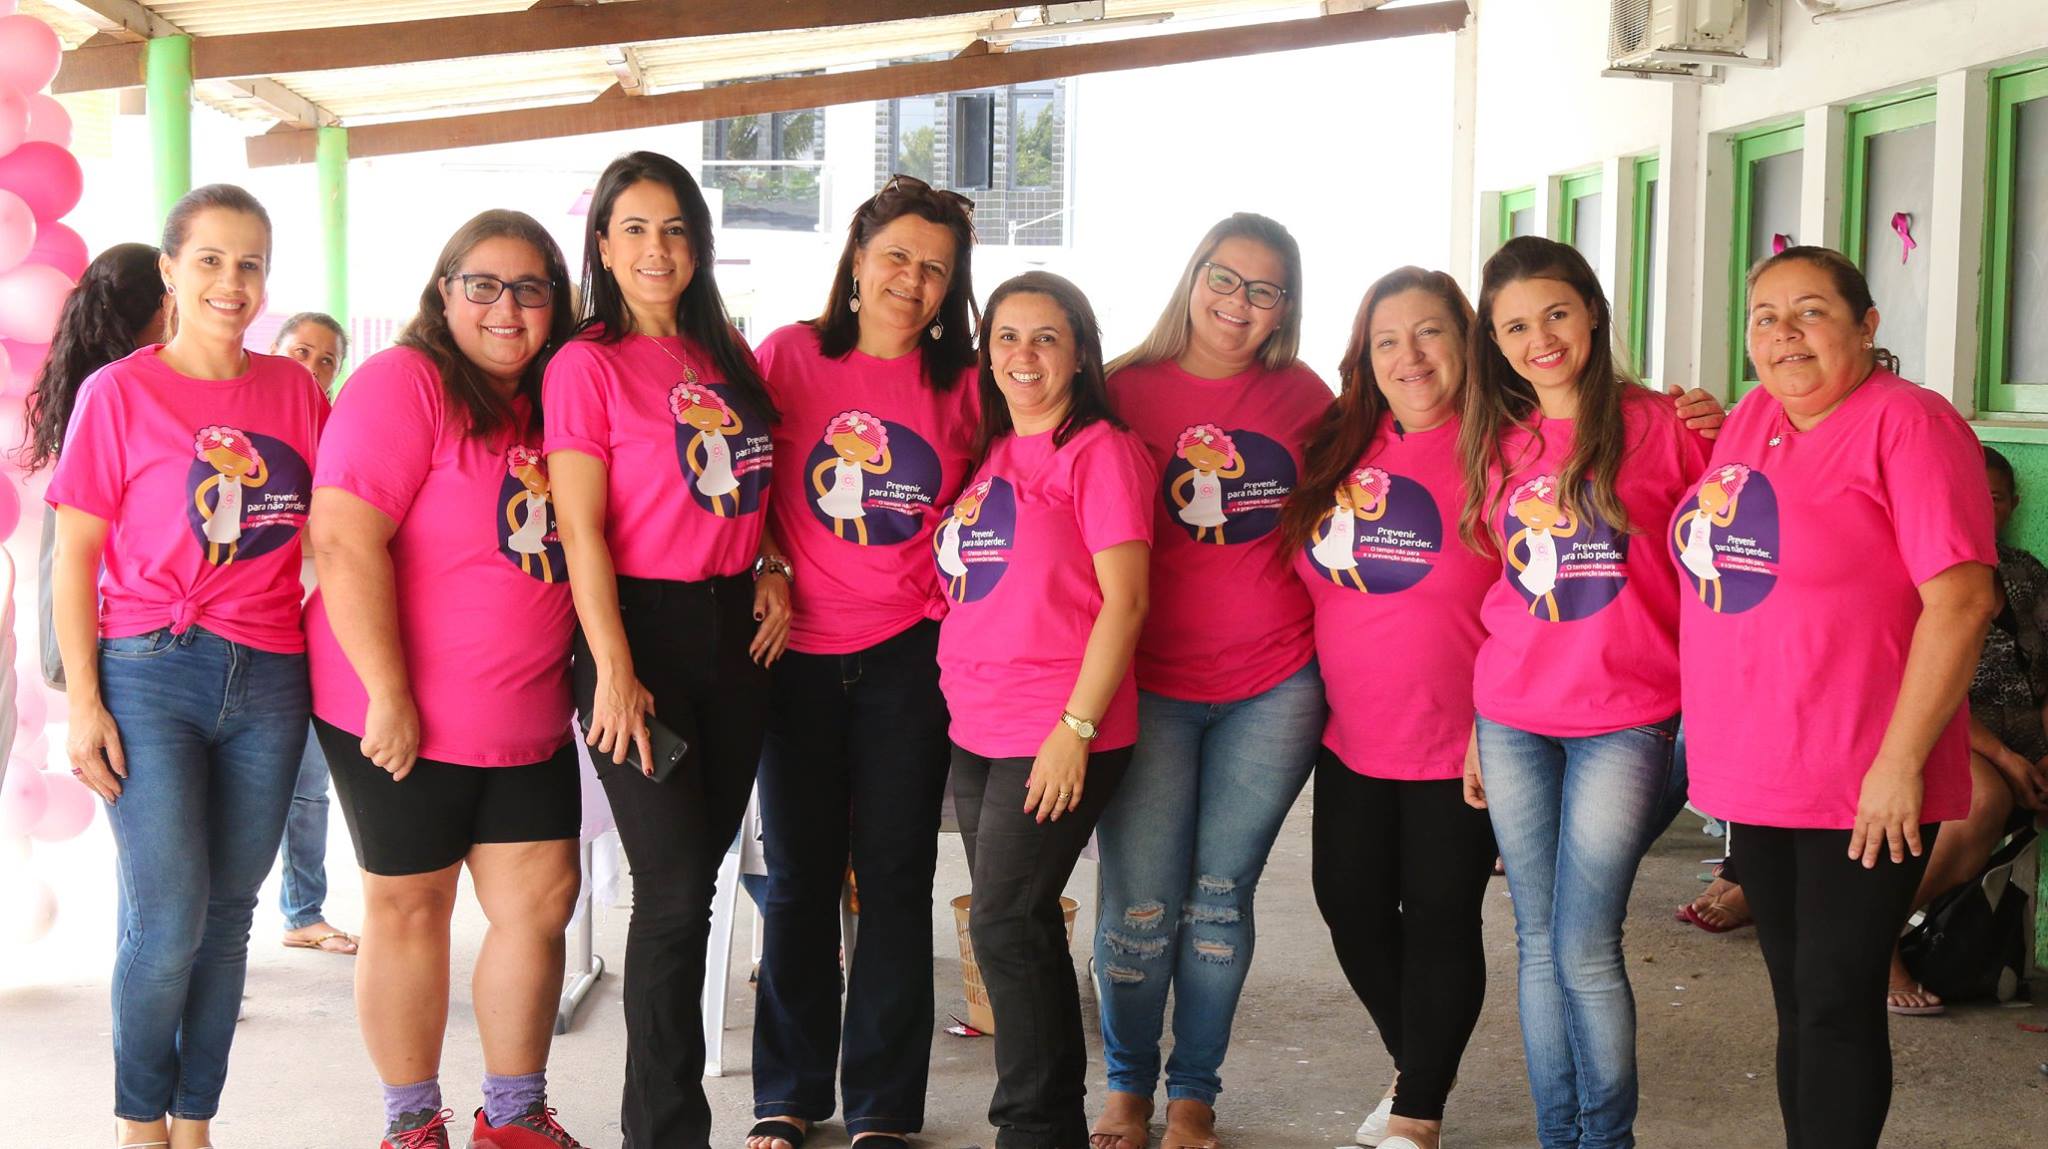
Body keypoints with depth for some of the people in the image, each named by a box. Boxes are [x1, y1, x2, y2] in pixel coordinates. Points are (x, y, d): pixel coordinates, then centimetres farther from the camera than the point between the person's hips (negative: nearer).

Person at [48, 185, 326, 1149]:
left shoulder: (294, 391, 8)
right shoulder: (119, 392, -1)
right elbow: (75, 556, 0)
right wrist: (83, 703, -6)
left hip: (270, 681, 3)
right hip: (151, 674, -3)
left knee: (228, 916, 8)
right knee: (167, 918, -7)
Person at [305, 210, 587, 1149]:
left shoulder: (553, 404, 9)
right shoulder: (404, 383, -13)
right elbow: (346, 542, -21)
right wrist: (388, 696, -21)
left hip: (528, 717, 6)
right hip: (404, 716, -6)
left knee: (541, 900, 8)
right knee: (410, 904, 7)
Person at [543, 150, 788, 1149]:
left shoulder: (727, 355, 12)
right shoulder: (587, 365, -5)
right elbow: (581, 528, -10)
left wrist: (772, 568, 4)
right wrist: (613, 671, -15)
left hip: (736, 630, 6)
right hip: (642, 626, -6)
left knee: (694, 876, 10)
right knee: (674, 890, -7)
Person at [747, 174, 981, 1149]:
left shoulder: (961, 385, 2)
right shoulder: (788, 355, 0)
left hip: (909, 656, 0)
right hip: (799, 651, 0)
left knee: (894, 877, 4)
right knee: (798, 876, 8)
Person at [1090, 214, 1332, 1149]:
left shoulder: (1303, 397, 5)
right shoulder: (1126, 390, 0)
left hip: (1274, 687, 1)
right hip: (1148, 687, -1)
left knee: (1219, 900, 8)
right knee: (1140, 908, -1)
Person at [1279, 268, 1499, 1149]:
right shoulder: (1340, 445, 4)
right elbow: (1308, 577, 14)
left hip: (1457, 745, -5)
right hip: (1352, 737, 6)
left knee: (1440, 919, 5)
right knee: (1351, 905, 13)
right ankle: (1414, 1067, 36)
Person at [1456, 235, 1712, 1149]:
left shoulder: (1658, 424, -4)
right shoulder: (1496, 442, 8)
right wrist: (1468, 731, 12)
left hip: (1623, 722, -4)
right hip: (1512, 722, 4)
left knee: (1584, 951, -5)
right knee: (1539, 944, 9)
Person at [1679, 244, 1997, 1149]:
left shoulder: (1907, 423, -13)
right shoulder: (1750, 418, 10)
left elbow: (1961, 600, -19)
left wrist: (1900, 759, -21)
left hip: (1864, 786, -7)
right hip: (1752, 773, 7)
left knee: (1836, 1004, -1)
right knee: (1796, 1001, 15)